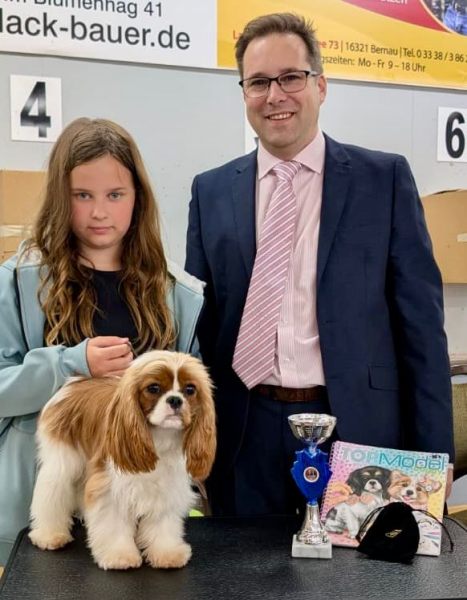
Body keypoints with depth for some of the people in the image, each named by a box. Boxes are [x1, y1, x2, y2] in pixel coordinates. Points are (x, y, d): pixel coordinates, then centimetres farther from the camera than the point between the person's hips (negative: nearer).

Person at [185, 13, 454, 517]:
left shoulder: (385, 178, -1)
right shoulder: (211, 191, 5)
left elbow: (420, 321, -2)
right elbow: (201, 320, 9)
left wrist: (432, 454, -4)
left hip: (356, 426, -1)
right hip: (245, 437, 2)